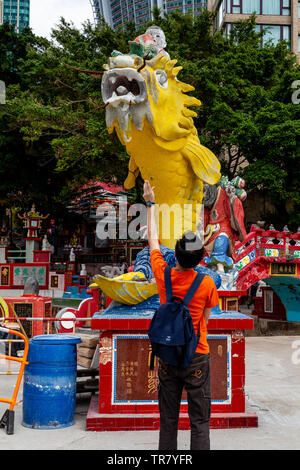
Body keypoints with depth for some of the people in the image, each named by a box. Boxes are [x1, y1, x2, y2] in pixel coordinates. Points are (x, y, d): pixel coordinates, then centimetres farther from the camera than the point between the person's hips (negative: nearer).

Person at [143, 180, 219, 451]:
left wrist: (150, 203, 18)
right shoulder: (207, 284, -12)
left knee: (168, 420, 12)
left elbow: (153, 239, 7)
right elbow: (205, 318, 1)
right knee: (200, 421, 4)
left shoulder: (163, 275, -7)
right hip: (197, 356, -2)